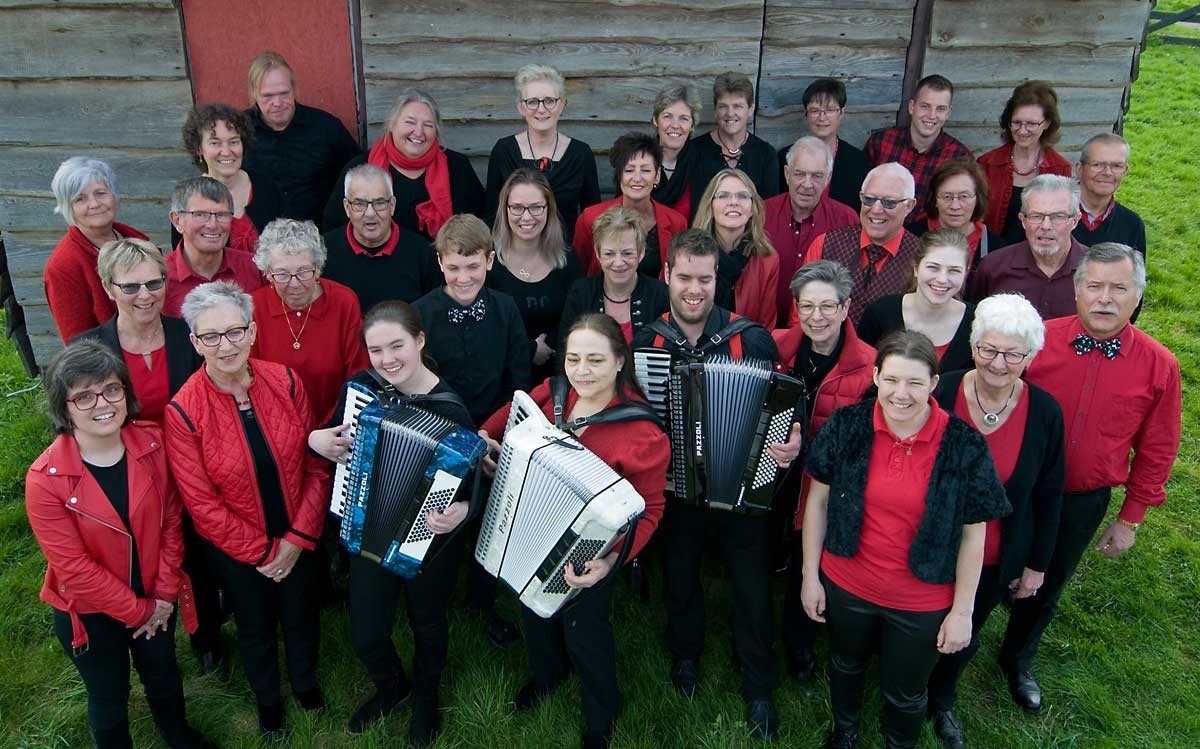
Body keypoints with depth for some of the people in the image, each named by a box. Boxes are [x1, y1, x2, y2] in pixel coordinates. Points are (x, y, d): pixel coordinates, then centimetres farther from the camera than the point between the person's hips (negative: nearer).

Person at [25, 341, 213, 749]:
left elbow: (170, 520, -6)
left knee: (164, 677, 27)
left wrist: (164, 595, -8)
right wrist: (139, 611, -15)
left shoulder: (152, 442, -15)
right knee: (109, 698, 20)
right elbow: (75, 568, -21)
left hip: (156, 599, 4)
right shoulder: (45, 480, -25)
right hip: (91, 613, -3)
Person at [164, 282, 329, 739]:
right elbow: (202, 504, -17)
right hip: (236, 550, -2)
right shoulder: (183, 412, -22)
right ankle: (267, 698, 52)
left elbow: (315, 465, -9)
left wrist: (297, 539, -12)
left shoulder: (285, 382, -15)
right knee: (255, 627, 23)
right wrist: (263, 553, -14)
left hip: (298, 541, 2)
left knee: (301, 615, 25)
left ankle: (305, 681, 56)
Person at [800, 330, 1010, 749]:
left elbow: (973, 535, -10)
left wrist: (962, 611, -6)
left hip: (922, 604, -2)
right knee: (846, 665, 29)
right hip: (845, 587, 2)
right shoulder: (846, 426, -15)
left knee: (905, 694, 20)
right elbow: (818, 501, -5)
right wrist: (810, 575, -1)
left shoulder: (964, 447, -19)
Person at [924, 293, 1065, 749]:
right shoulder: (939, 396, -20)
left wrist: (1037, 564, 4)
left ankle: (942, 702, 53)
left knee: (964, 638, 24)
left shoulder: (1045, 413, -14)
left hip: (996, 562, 2)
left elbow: (1049, 495, -2)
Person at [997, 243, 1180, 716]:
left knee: (1046, 587, 24)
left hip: (1083, 503, 2)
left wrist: (1130, 520, 3)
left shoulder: (1158, 366, -12)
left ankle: (1017, 661, 51)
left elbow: (1155, 451, -1)